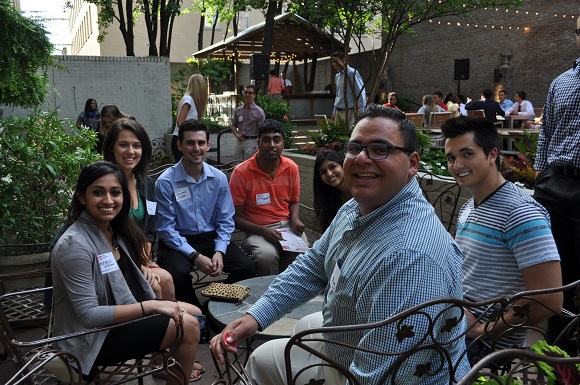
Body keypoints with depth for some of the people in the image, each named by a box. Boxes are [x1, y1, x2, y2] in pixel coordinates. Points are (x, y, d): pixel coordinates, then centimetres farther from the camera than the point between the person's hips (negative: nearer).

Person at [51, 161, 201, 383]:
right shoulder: (75, 245, -26)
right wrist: (150, 306, -25)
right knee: (188, 326, -15)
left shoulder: (111, 229, 1)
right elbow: (88, 315, -27)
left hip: (120, 313, 9)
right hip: (93, 338, -9)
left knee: (193, 313, 9)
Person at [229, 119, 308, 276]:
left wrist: (295, 218, -3)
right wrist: (262, 230, -19)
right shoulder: (241, 172, -10)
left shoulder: (291, 168, 2)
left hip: (287, 226, 3)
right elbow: (235, 217, -6)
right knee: (267, 255, -34)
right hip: (257, 230, -3)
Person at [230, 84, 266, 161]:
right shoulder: (238, 110, 10)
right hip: (239, 141, 5)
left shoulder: (259, 112, -4)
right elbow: (233, 125, 20)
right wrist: (236, 134, 0)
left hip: (251, 142, -5)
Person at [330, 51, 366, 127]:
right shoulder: (337, 76, 16)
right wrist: (334, 112, 20)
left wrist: (361, 112, -14)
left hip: (349, 111, -7)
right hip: (338, 112, 7)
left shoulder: (352, 72, -7)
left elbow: (361, 92, -10)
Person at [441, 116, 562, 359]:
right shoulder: (468, 209, 12)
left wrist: (482, 329, -16)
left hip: (491, 346, -8)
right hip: (458, 324, 8)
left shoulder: (520, 213, -18)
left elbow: (549, 300, -23)